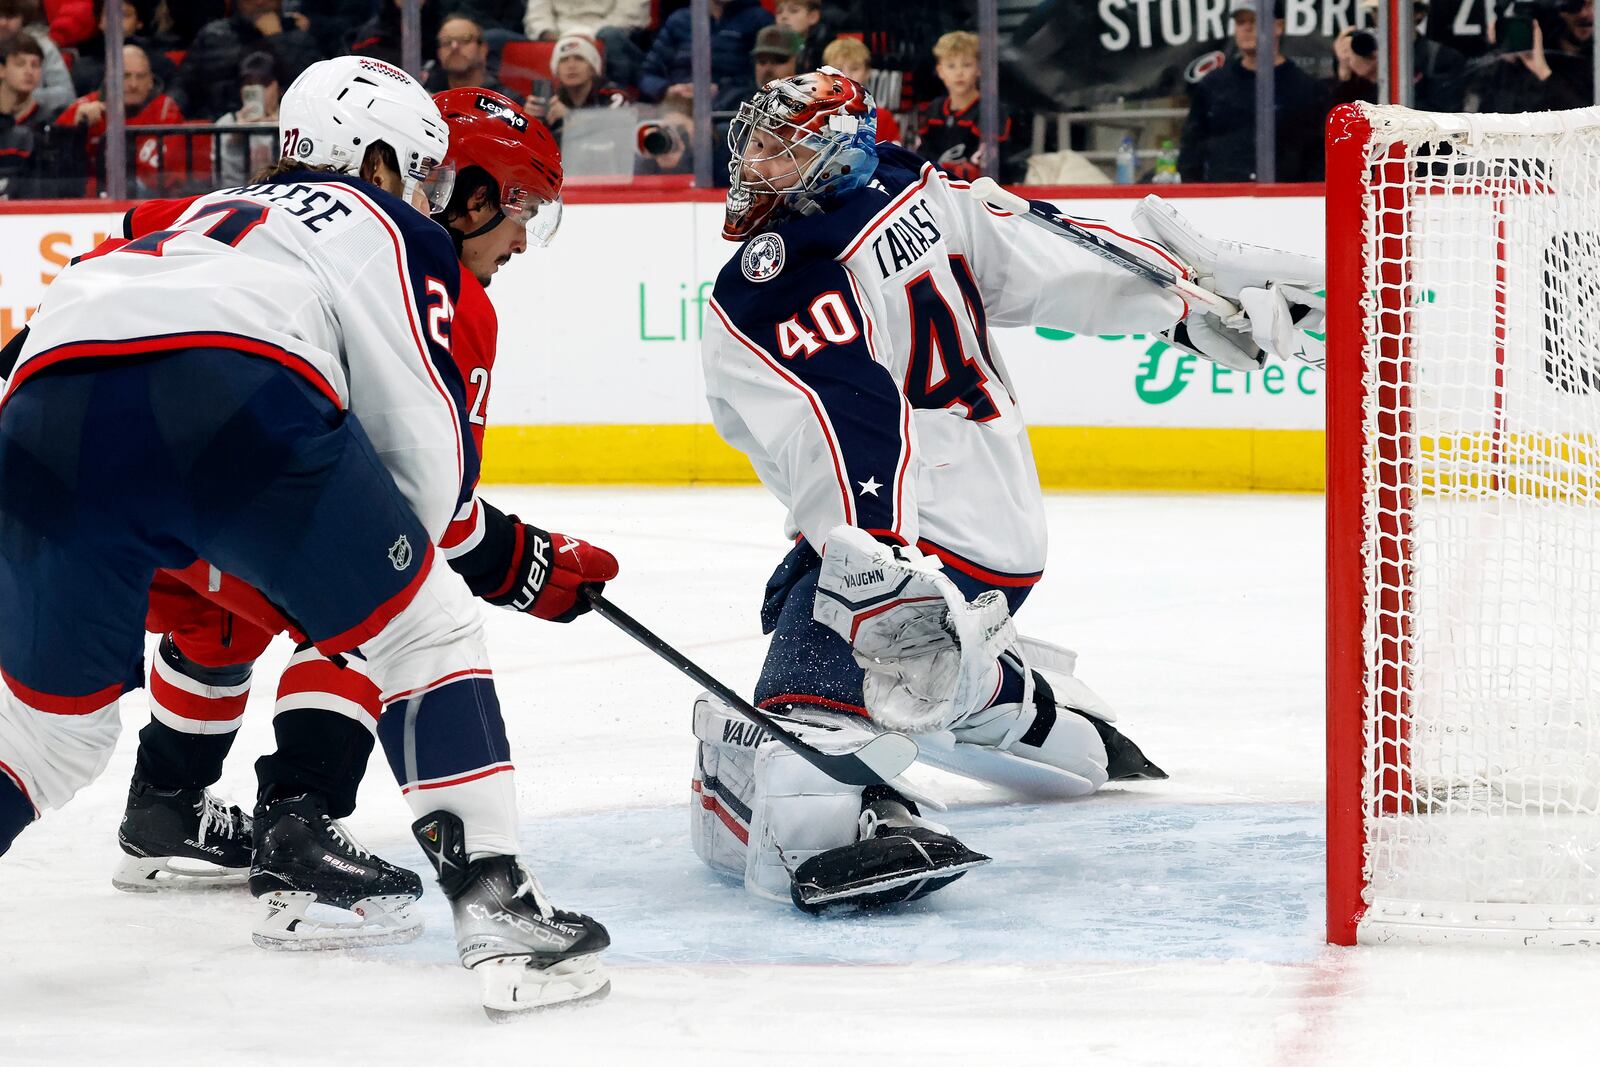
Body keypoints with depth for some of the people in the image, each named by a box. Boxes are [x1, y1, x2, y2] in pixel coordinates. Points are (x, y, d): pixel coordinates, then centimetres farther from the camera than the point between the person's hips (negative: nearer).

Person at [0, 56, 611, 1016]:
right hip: (229, 396, -5)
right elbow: (428, 443, 13)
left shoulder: (212, 218, 42)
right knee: (428, 630, 14)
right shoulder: (393, 232, 25)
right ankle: (499, 910, 6)